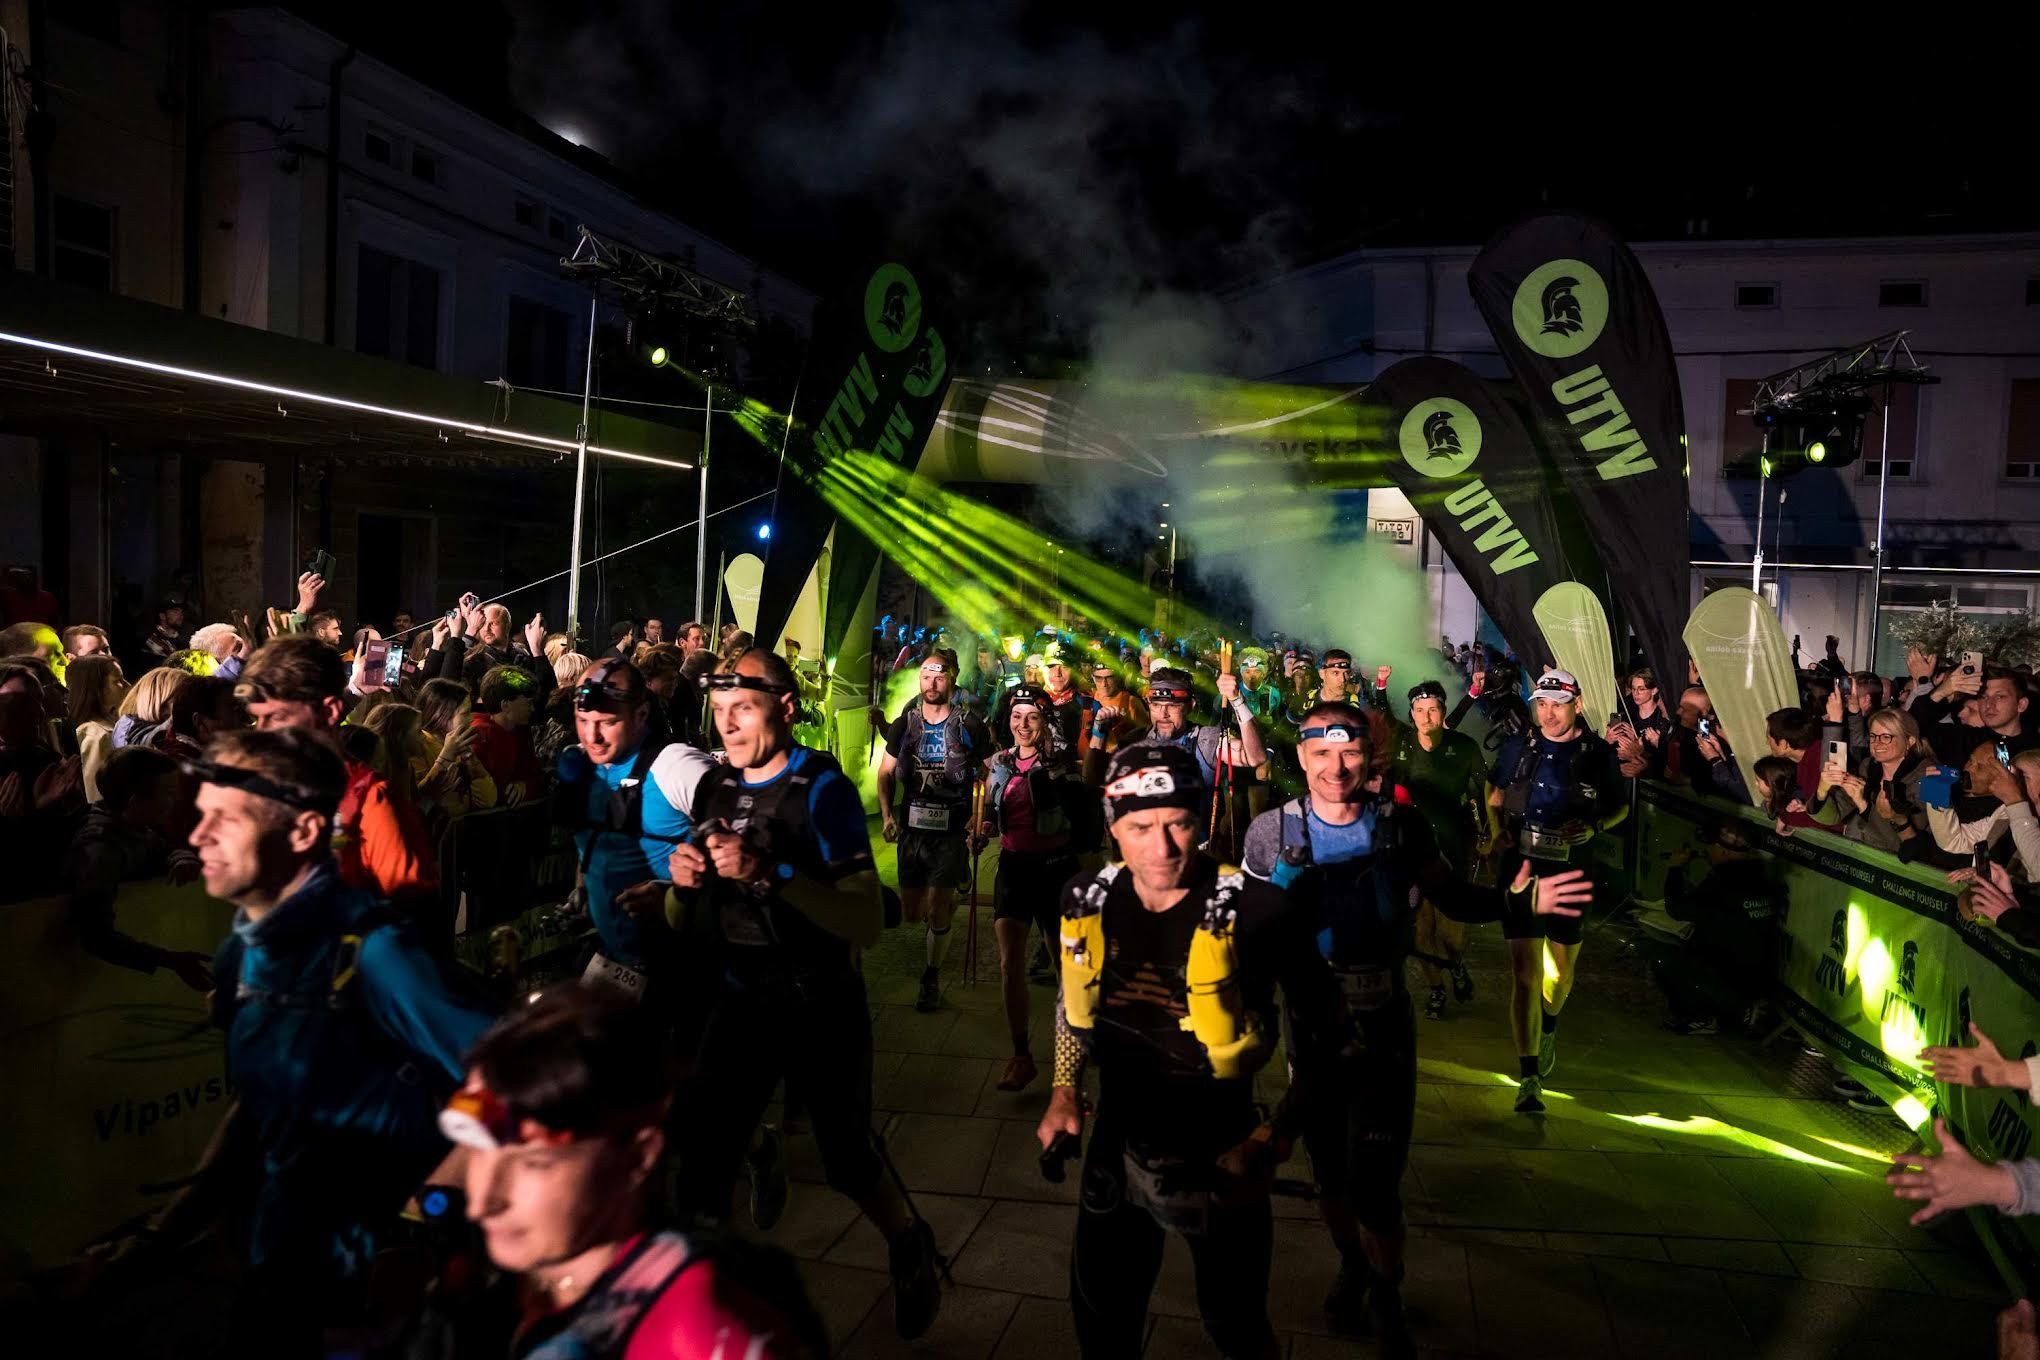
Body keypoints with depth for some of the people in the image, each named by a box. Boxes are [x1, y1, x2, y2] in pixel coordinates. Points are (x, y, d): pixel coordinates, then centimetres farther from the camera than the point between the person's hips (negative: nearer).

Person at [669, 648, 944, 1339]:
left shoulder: (822, 788, -17)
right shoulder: (714, 787, 2)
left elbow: (868, 921, -25)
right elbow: (699, 910, 14)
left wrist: (771, 873, -36)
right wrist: (685, 879, -10)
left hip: (822, 1007, -4)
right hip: (743, 999, 4)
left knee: (847, 1158, 11)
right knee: (702, 1161, -3)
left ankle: (910, 1247, 41)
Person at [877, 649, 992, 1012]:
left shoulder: (969, 727, -5)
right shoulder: (904, 724, 4)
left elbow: (991, 776, 0)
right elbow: (886, 772, 11)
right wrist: (887, 814, -1)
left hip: (952, 830, -3)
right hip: (912, 828, 3)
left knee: (937, 911, -8)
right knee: (910, 914, 8)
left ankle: (932, 976, 13)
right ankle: (947, 901, 42)